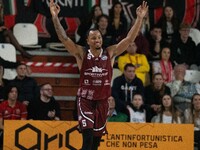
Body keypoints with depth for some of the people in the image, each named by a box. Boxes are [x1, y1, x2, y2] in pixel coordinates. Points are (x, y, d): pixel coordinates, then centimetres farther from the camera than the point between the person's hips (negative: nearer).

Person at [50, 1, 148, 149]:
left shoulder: (110, 53, 1)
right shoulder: (82, 54, -4)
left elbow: (129, 38, -4)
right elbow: (64, 38, -12)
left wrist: (139, 19, -11)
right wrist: (55, 17, -20)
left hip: (102, 102, 3)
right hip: (85, 101, -3)